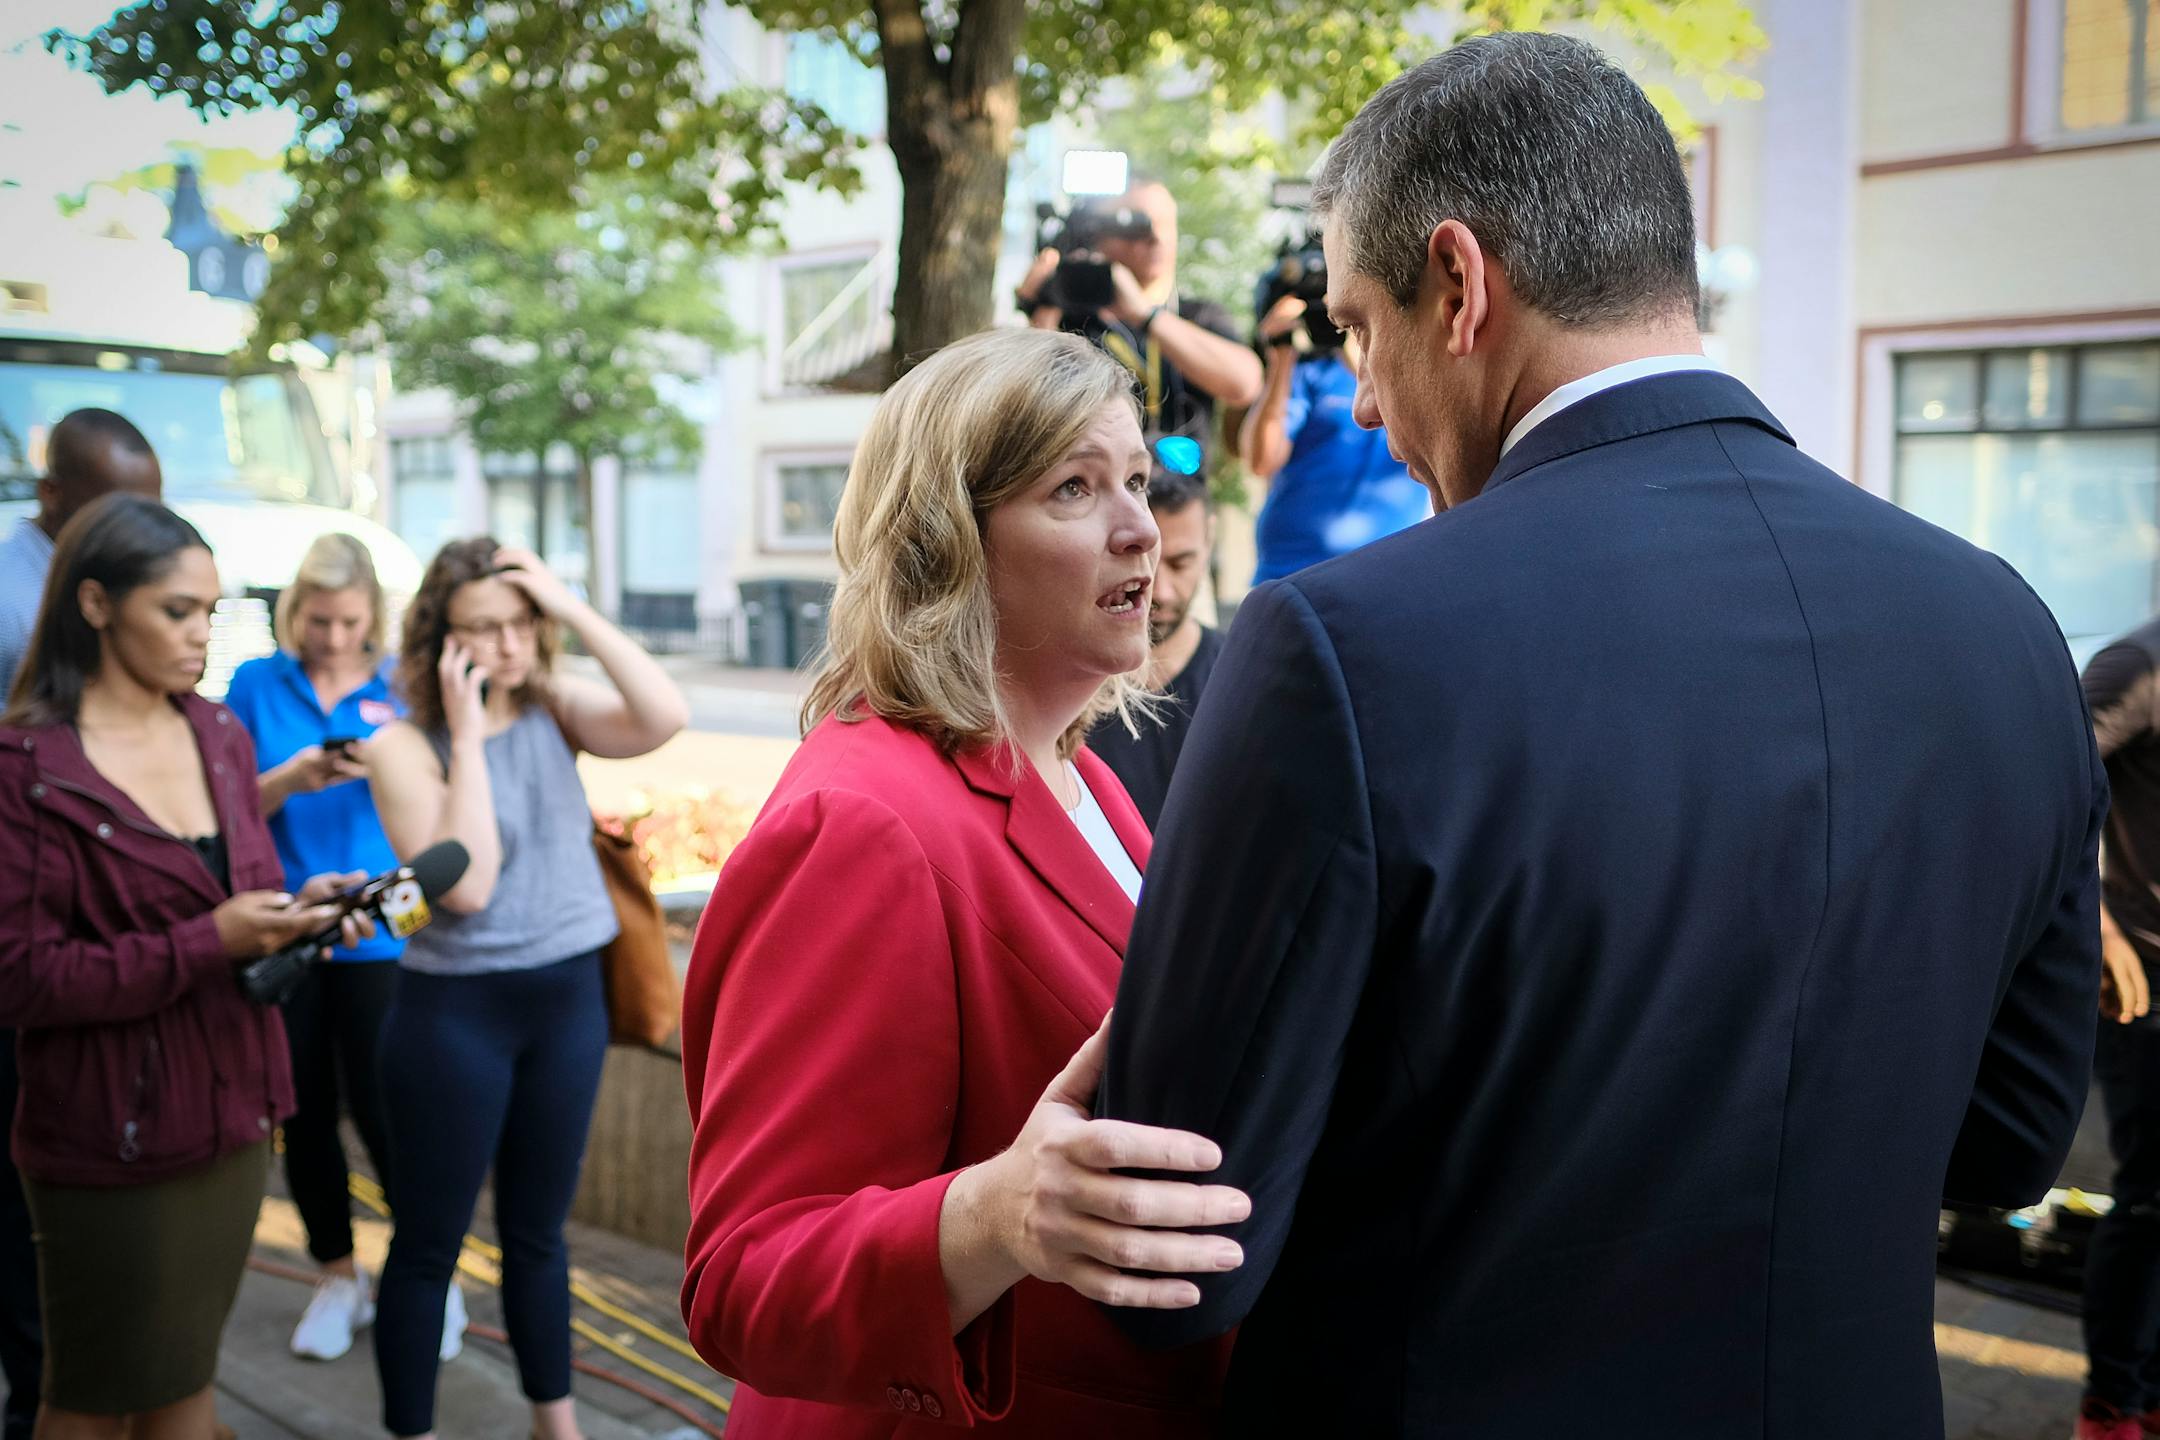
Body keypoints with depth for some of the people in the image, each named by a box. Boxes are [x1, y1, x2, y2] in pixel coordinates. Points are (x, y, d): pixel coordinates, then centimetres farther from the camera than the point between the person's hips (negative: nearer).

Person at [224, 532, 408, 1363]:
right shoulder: (256, 686, 3)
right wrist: (292, 779, -17)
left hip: (377, 934, -2)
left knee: (383, 1108, -3)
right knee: (306, 1113, 11)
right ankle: (337, 1276, 28)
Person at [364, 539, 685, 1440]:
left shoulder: (556, 708, -1)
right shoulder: (404, 745, -11)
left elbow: (666, 719, -20)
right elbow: (466, 884, -22)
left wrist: (575, 611, -19)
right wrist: (467, 734, -20)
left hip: (569, 998, 4)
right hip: (455, 1011, -4)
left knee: (538, 1231, 18)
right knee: (429, 1242, 8)